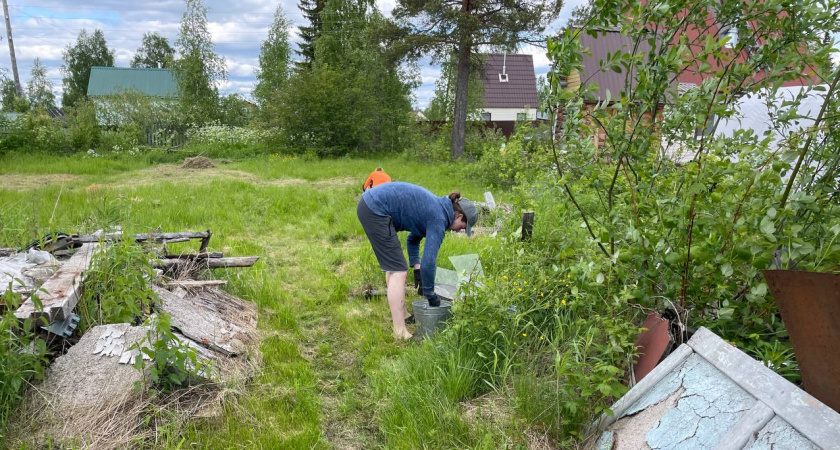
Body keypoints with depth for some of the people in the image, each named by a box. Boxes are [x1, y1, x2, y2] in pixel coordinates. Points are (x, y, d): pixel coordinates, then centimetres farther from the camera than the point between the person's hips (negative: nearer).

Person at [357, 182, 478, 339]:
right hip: (375, 209, -10)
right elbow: (429, 261, -16)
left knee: (392, 265, 18)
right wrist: (430, 294, -4)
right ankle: (400, 333, -6)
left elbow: (413, 239, 26)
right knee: (398, 270, -8)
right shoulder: (439, 219, -11)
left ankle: (400, 314, 31)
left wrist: (416, 267, 15)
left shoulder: (436, 208, 16)